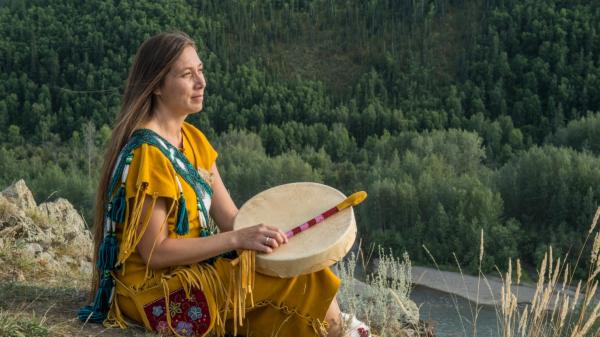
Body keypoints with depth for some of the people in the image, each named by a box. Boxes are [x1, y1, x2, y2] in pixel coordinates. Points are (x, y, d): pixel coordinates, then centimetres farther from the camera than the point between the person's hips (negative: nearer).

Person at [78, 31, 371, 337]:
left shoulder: (193, 139, 6)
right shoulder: (146, 153, -21)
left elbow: (229, 217, 5)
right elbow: (155, 252, -22)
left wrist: (264, 233, -13)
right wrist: (238, 239, -25)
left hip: (197, 265, 8)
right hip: (156, 288, -8)